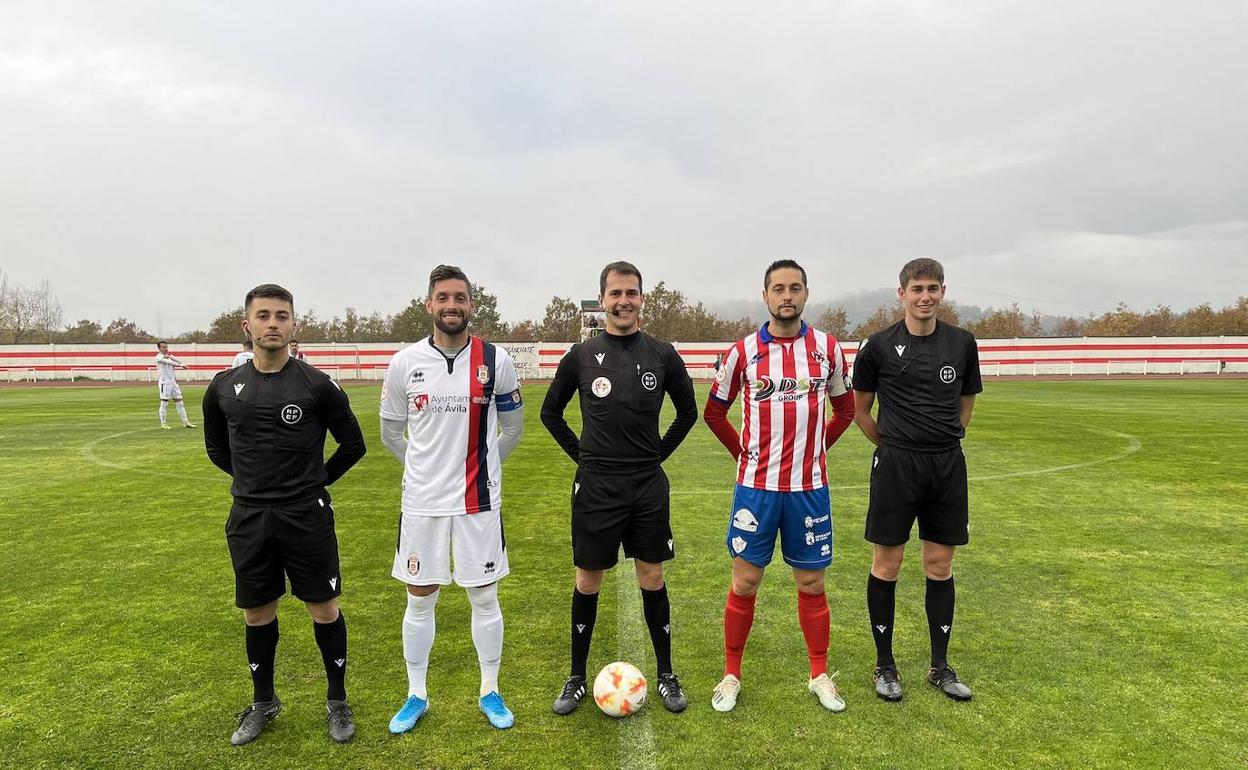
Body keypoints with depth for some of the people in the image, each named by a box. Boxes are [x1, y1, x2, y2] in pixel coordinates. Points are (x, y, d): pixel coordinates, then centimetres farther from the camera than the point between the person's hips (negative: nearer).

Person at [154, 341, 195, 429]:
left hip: (173, 382, 7)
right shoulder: (159, 357, -6)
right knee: (164, 403, -2)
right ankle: (163, 424, 6)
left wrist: (170, 356, -17)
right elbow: (169, 362, -22)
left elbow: (178, 361, 0)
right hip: (164, 383, -7)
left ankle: (185, 422, 8)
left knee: (179, 402, 6)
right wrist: (181, 365, -33)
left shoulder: (169, 356, 16)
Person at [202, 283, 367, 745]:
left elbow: (353, 443, 2)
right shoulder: (225, 387, 2)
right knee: (257, 612, 14)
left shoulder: (316, 386, -8)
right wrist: (254, 479, 11)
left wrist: (317, 480, 3)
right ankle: (263, 703, 34)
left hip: (306, 516, -3)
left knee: (324, 608, 5)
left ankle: (338, 701, 23)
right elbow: (216, 447, 18)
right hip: (248, 517, 3)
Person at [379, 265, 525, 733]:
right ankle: (416, 696, 29)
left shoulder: (495, 361, -5)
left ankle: (490, 693, 26)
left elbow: (513, 429, 7)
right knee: (419, 599, 11)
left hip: (478, 501, -1)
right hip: (422, 500, 1)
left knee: (484, 598, 8)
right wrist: (426, 466, 11)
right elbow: (390, 432, 10)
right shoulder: (405, 362, -2)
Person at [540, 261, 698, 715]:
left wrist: (659, 453, 6)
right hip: (596, 486, 0)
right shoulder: (582, 356, -1)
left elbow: (688, 412, 13)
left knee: (652, 579, 9)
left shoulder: (662, 355, 1)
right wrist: (581, 454, 3)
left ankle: (666, 676, 24)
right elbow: (550, 412, 10)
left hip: (649, 486, 1)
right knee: (587, 581, 8)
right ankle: (577, 678, 24)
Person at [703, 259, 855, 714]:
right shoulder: (744, 351, -2)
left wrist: (815, 448, 8)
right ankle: (731, 675, 21)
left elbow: (845, 409, 15)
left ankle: (820, 675, 28)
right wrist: (744, 453, 4)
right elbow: (714, 412, 9)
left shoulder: (828, 348, 1)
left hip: (809, 486, 1)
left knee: (811, 582, 11)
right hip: (756, 485, -1)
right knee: (745, 580, 5)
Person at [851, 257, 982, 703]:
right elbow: (860, 411, 6)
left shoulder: (962, 343, 4)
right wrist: (892, 444, 7)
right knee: (886, 565, 3)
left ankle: (940, 666, 24)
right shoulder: (879, 346, -4)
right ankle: (885, 665, 18)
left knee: (940, 565, 10)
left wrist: (945, 440, 12)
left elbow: (967, 402, 18)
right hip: (896, 465, -3)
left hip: (948, 465, 3)